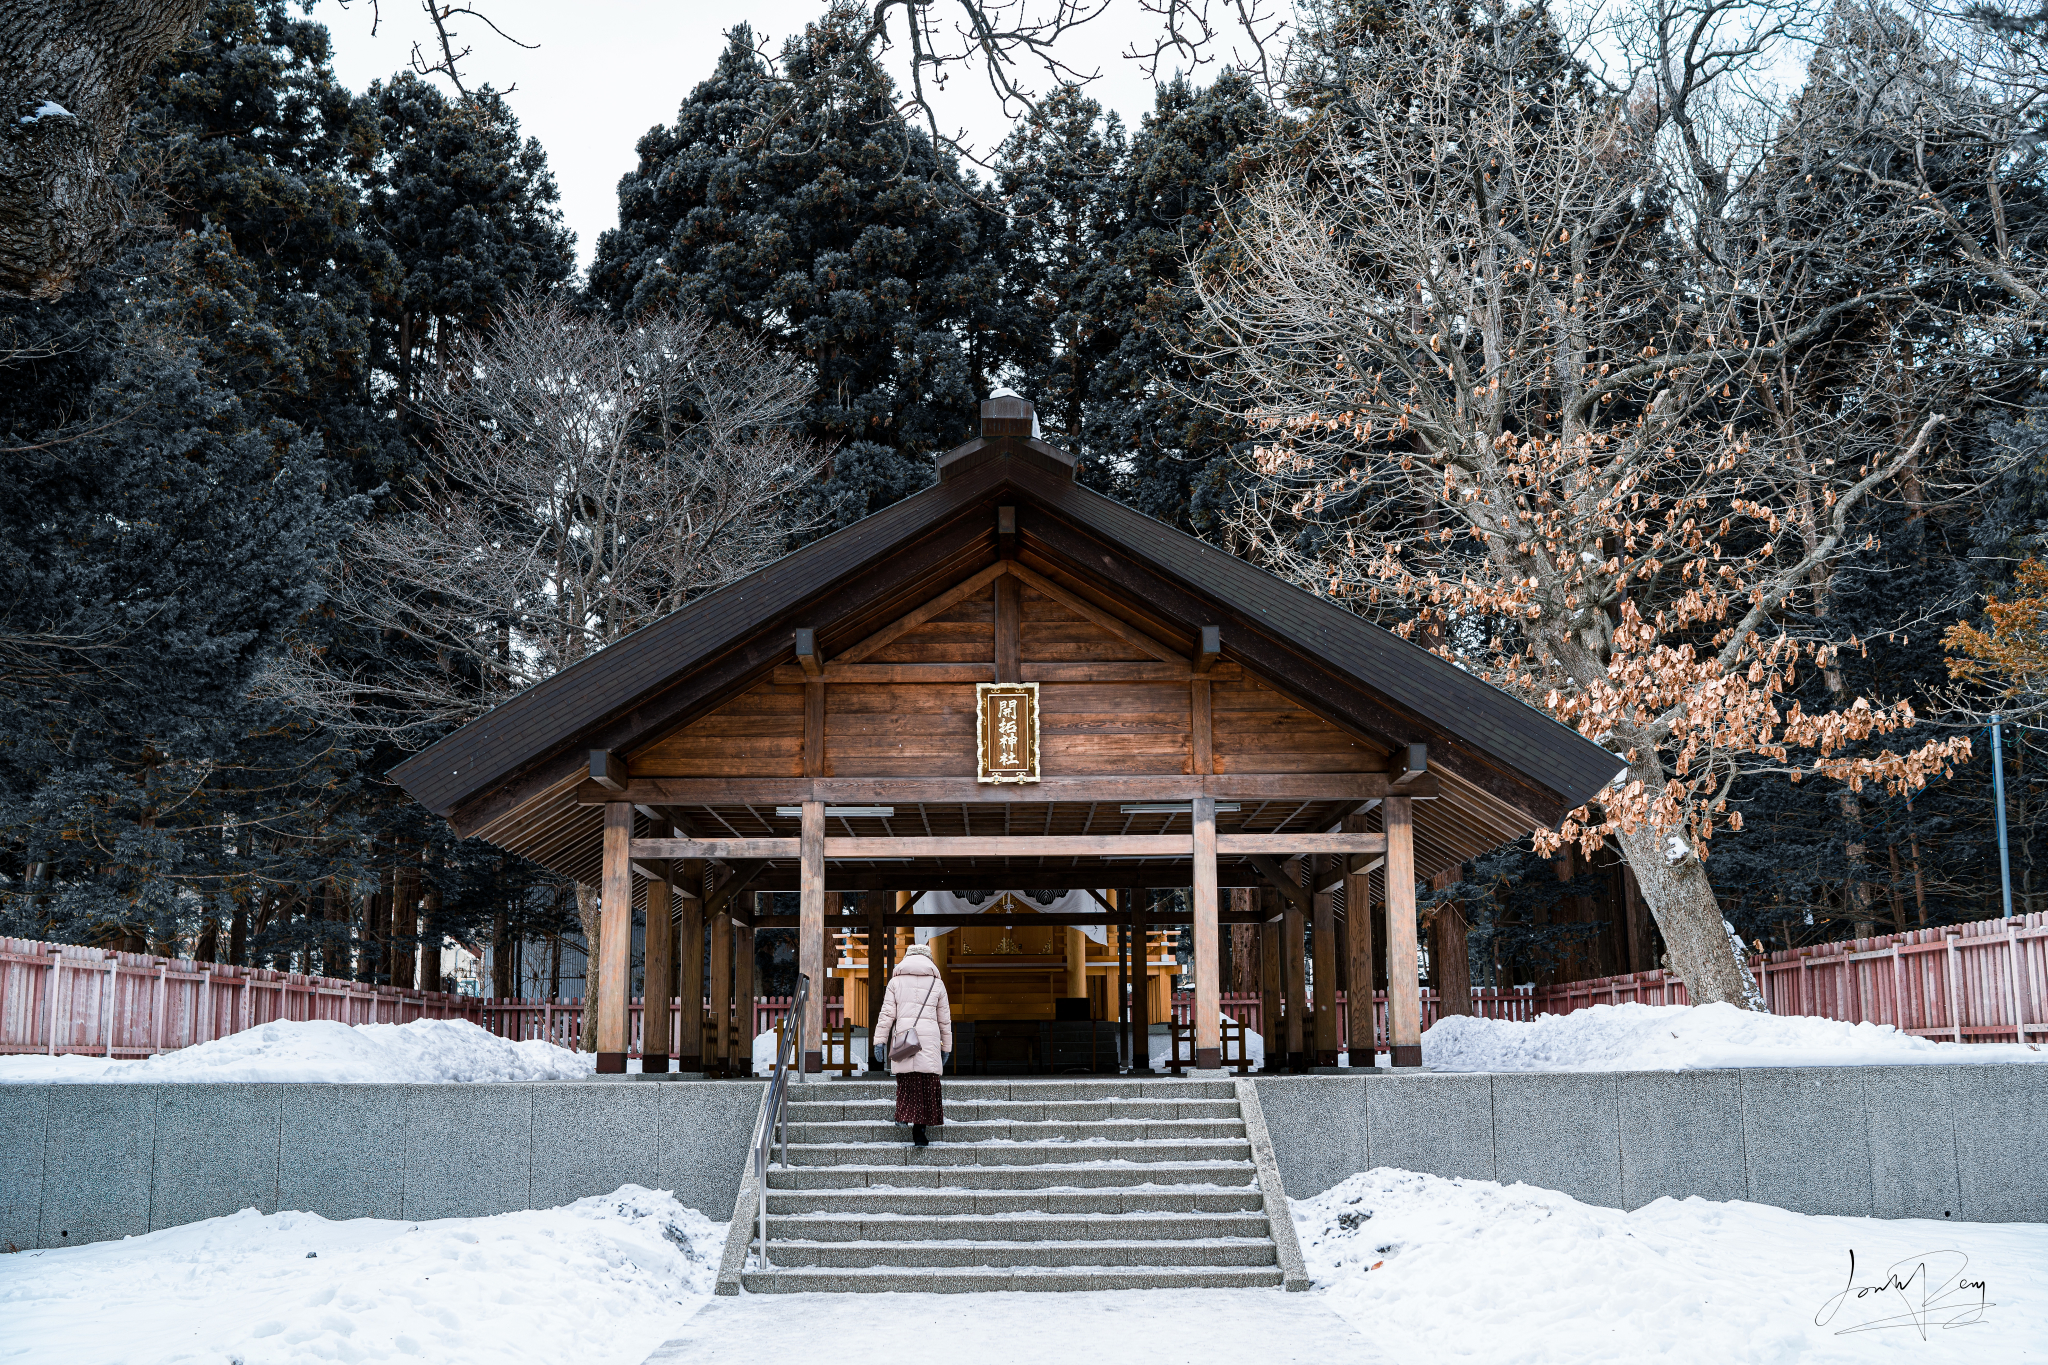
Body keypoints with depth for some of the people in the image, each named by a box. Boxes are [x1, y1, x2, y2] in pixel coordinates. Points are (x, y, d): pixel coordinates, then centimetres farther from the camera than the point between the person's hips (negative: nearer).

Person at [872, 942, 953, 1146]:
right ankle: (919, 1130, -4)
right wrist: (946, 1047, 21)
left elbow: (887, 1014, 3)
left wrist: (880, 1040, 4)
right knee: (927, 1086, 2)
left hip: (902, 1036, 1)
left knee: (906, 1083, 9)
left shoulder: (896, 981, 10)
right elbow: (945, 1019, 14)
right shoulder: (936, 983, 11)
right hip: (929, 1040, -1)